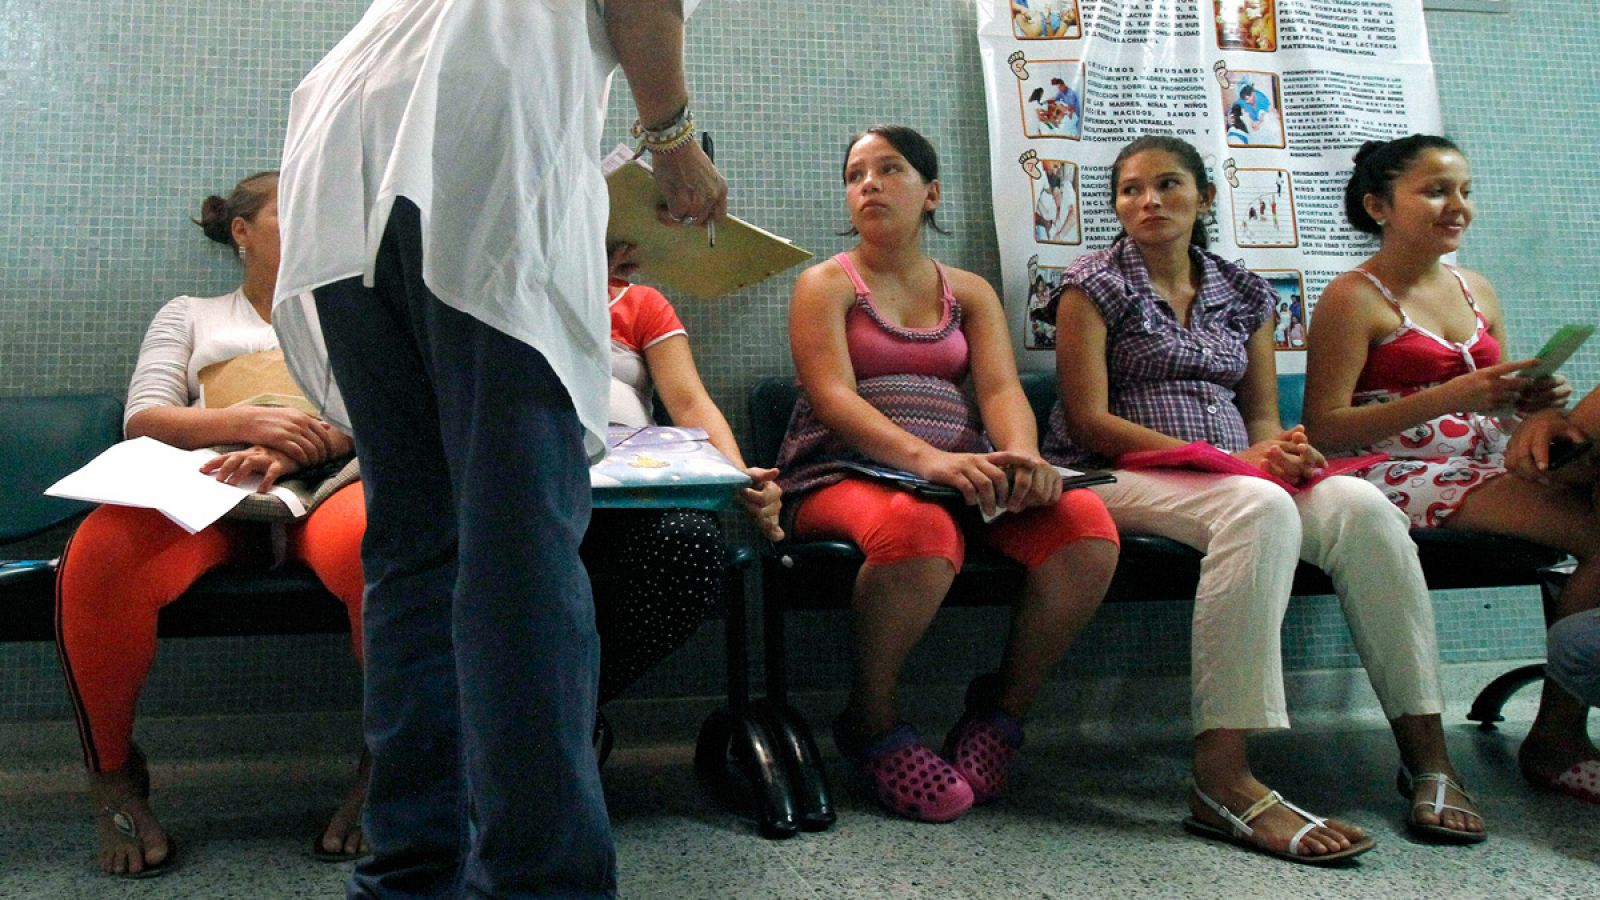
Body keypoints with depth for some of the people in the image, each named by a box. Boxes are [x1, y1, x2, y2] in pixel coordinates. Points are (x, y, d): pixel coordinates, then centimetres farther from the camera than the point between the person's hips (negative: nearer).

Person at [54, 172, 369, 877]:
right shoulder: (189, 315, 31)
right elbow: (143, 419, 14)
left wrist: (289, 448, -10)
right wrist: (248, 423, -8)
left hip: (321, 482, 0)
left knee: (375, 546, -41)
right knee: (98, 559, -35)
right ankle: (111, 776, -12)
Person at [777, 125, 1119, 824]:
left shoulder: (969, 292, 21)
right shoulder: (826, 285, 9)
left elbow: (1001, 387, 4)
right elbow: (833, 397, -9)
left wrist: (1021, 456, -22)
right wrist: (924, 457, -29)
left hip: (962, 476, 4)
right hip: (845, 477, -4)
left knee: (1085, 522, -26)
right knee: (919, 529, -40)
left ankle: (1003, 709, -5)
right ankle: (871, 724, -13)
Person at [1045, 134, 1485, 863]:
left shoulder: (1242, 292, 20)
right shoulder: (1094, 285, 4)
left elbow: (1262, 414, 18)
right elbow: (1089, 420, -7)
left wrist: (1283, 449, -10)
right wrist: (1232, 461, -15)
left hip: (1239, 474, 5)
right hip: (1120, 478, -5)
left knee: (1360, 505, -25)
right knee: (1260, 508, -36)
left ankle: (1425, 754, -19)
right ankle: (1222, 781, -40)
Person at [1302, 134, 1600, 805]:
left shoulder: (1478, 292, 19)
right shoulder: (1354, 299, -3)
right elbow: (1324, 429, -12)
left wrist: (1534, 402, 0)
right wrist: (1449, 397, -19)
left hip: (1485, 469, 7)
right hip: (1401, 475, -7)